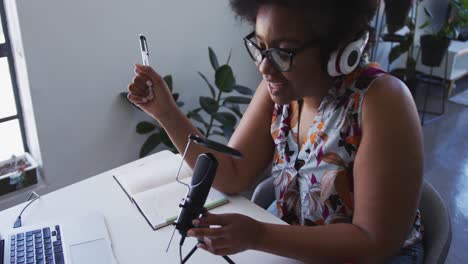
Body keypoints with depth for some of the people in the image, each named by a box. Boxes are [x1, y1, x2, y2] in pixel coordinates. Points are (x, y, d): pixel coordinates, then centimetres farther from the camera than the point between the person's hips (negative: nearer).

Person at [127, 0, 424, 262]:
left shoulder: (383, 102, -26)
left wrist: (258, 235, -33)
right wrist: (166, 111, -16)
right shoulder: (279, 88, -9)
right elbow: (233, 176, -7)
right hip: (291, 239, 5)